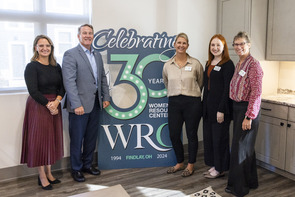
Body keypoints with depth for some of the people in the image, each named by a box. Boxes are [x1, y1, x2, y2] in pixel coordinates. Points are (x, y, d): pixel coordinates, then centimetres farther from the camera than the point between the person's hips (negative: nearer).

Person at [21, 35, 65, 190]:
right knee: (39, 140, 2)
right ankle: (42, 177, 15)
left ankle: (48, 173, 25)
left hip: (54, 106, 6)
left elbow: (62, 87, 4)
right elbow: (33, 91, -15)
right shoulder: (32, 67, -8)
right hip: (38, 107, -5)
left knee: (52, 140, 11)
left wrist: (56, 101, -12)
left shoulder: (56, 66, 8)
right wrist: (48, 105, -15)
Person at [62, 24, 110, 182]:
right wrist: (76, 104, -21)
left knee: (91, 137, 16)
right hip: (79, 105, -6)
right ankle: (76, 169, 23)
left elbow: (103, 77, 18)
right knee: (77, 139, 6)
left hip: (95, 104, 7)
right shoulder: (70, 54, -9)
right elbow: (69, 81, -16)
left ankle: (87, 164, 33)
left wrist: (106, 97, 9)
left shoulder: (97, 55, 13)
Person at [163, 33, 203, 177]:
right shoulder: (167, 65, 4)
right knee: (173, 135, 6)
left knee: (191, 135, 6)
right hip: (174, 103, 3)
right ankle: (180, 163, 28)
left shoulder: (195, 64, -2)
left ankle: (191, 165, 25)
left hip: (192, 103, -2)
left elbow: (201, 83, 10)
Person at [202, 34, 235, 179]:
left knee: (219, 137, 2)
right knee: (208, 136, 13)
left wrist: (221, 110, -19)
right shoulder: (209, 63, 13)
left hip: (220, 106, -8)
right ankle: (213, 165, 28)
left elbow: (227, 88, -15)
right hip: (208, 106, 8)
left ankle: (220, 169, 18)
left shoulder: (228, 64, -10)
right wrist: (204, 105, 13)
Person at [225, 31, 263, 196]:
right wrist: (235, 110, 13)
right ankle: (251, 182, 33)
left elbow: (256, 93, -20)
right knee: (246, 146, 17)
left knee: (240, 147, -1)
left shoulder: (253, 65, -15)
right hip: (237, 107, 9)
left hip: (248, 109, -9)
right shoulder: (239, 64, 12)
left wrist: (249, 116, -22)